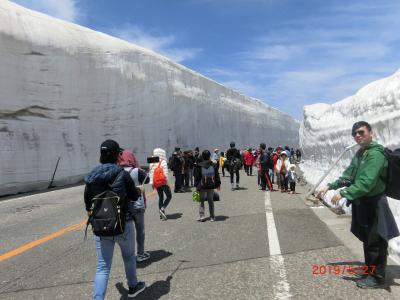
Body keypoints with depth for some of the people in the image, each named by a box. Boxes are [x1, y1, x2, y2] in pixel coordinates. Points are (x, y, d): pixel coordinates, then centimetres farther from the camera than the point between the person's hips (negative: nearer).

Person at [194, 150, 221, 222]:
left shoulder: (200, 165, -8)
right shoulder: (214, 165, -2)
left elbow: (197, 177, -5)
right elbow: (217, 175, 3)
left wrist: (197, 186, 2)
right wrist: (218, 184, 12)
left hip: (202, 186, -2)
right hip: (211, 186, 2)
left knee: (201, 201, 10)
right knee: (211, 201, 12)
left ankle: (202, 216, 2)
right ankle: (212, 217, 15)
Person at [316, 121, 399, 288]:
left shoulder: (376, 154, -20)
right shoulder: (359, 153, 10)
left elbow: (366, 183, -29)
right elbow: (348, 176, 15)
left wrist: (343, 193, -27)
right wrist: (330, 186, 7)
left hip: (373, 204, -9)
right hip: (362, 203, 9)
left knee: (376, 242, 5)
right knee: (367, 240, 20)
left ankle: (377, 277, 20)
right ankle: (369, 271, 35)